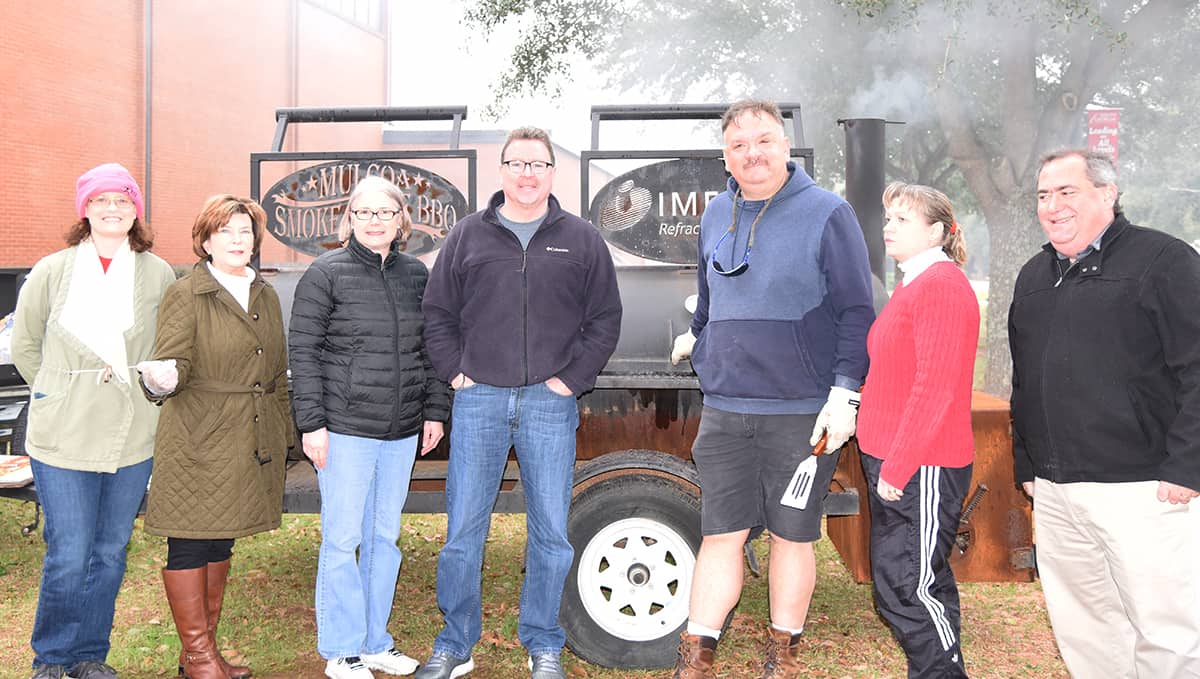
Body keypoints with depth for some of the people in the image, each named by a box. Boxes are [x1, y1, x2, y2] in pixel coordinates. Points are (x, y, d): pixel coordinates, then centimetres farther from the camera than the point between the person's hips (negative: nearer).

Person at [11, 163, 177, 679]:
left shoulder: (159, 275, 2)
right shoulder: (52, 271, 0)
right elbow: (24, 346, 10)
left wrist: (150, 388, 6)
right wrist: (59, 392, 7)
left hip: (133, 440, 2)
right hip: (63, 439, -2)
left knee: (110, 555, 11)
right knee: (67, 558, 0)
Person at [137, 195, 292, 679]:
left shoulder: (266, 296, 14)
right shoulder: (186, 295, -5)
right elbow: (174, 362, -12)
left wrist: (282, 435, 17)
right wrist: (161, 380, -35)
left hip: (250, 446, 6)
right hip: (198, 442, -6)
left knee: (220, 543, 13)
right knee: (190, 545, 0)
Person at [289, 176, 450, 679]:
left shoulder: (416, 274, 9)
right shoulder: (326, 273, -5)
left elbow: (431, 348, 15)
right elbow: (303, 351, -6)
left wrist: (435, 411, 10)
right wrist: (312, 423, -11)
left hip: (403, 431, 5)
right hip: (345, 430, -5)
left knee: (385, 538, 13)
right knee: (342, 540, 2)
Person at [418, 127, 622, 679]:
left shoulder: (581, 240, 8)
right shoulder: (467, 235, 9)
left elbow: (605, 320, 8)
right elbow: (437, 313, 12)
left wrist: (571, 379, -1)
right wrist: (455, 373, 1)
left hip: (549, 404, 0)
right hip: (478, 400, 1)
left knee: (550, 532, 6)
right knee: (462, 529, 4)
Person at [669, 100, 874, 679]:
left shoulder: (827, 213, -6)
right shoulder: (716, 216, 9)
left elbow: (856, 312, -7)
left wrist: (845, 392, -14)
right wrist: (695, 337, 32)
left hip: (803, 412, -3)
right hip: (724, 408, 4)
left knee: (792, 536, 9)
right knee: (720, 536, 7)